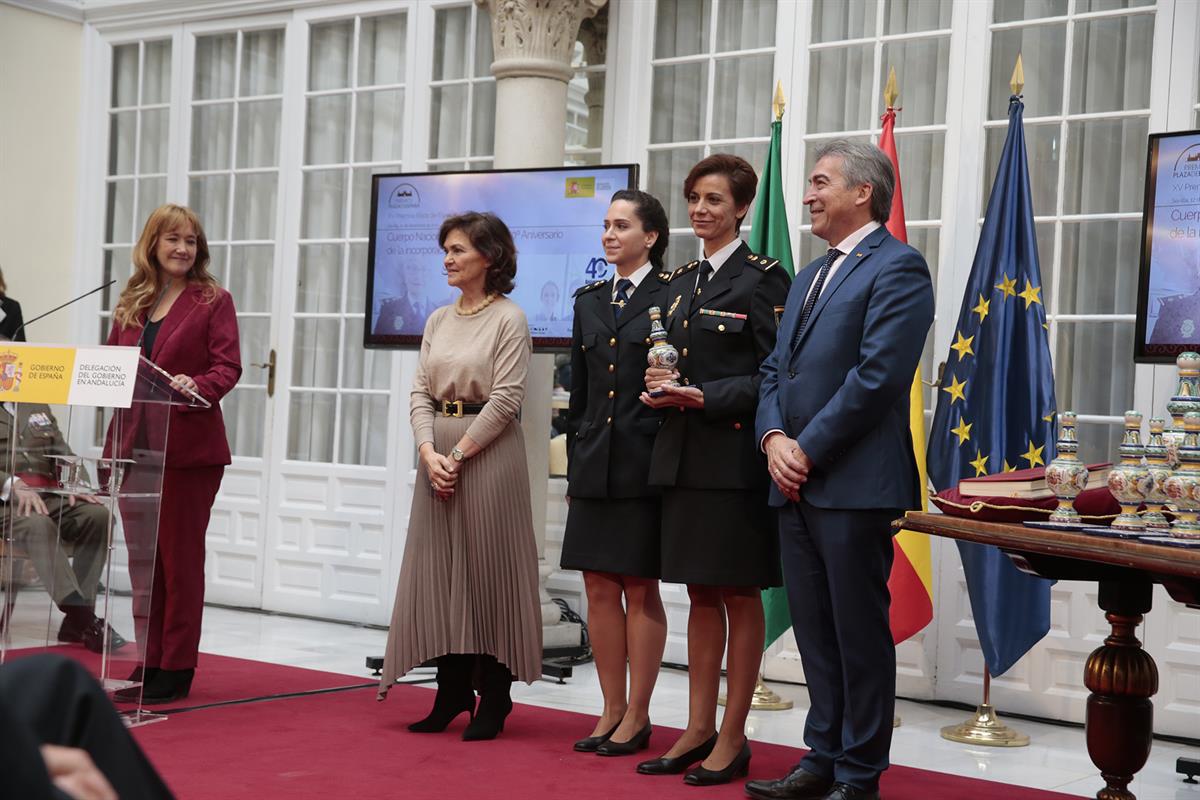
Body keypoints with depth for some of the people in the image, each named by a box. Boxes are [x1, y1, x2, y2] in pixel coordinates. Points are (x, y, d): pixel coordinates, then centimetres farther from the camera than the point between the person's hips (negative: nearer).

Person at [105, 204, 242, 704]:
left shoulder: (213, 301, 0)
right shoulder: (131, 303, 14)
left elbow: (228, 366, -7)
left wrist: (198, 386, -26)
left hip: (188, 446, -5)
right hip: (134, 442, 5)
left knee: (180, 557, 1)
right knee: (142, 559, 9)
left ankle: (176, 670, 8)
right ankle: (148, 663, 18)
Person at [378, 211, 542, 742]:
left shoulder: (508, 319, -6)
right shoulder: (438, 320, 13)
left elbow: (505, 398, -12)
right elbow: (420, 392, 8)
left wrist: (459, 454, -15)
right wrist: (429, 453, -7)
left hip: (489, 454, -6)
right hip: (438, 454, 6)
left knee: (487, 571, -2)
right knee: (439, 571, 6)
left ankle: (493, 701, 7)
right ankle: (452, 694, 15)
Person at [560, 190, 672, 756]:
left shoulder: (672, 296, -4)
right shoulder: (589, 302, 14)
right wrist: (575, 468, 13)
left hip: (644, 466, -6)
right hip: (595, 468, 6)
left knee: (640, 590, 2)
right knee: (600, 589, 8)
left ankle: (637, 717, 12)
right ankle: (612, 710, 18)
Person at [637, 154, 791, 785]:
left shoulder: (762, 278, -6)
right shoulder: (680, 281, 16)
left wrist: (705, 397, -18)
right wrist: (661, 386, 1)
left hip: (735, 457, -7)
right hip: (682, 455, 7)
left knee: (740, 596, 1)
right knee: (700, 594, 11)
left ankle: (733, 738, 9)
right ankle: (698, 730, 18)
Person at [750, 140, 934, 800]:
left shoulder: (896, 267, -8)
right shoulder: (810, 276, 21)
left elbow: (877, 375, -17)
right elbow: (776, 368, 18)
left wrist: (807, 449, -14)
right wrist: (773, 437, -1)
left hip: (855, 484, -8)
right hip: (797, 483, 8)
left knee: (860, 634, 1)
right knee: (814, 632, 14)